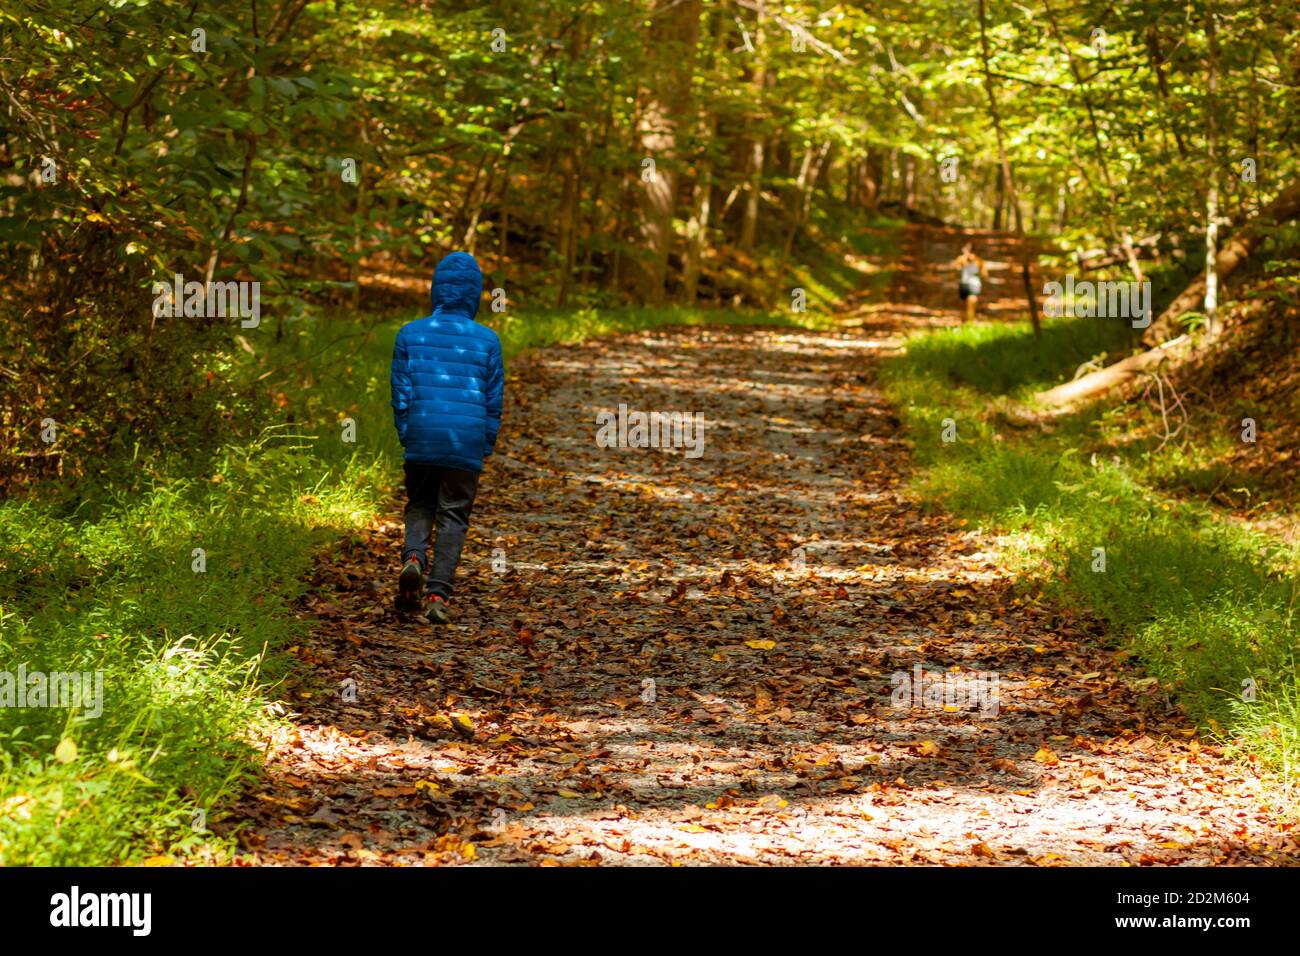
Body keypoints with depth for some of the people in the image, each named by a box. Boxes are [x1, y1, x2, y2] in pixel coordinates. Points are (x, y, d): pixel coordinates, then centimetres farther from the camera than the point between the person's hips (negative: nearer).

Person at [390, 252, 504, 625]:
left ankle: (413, 556, -10)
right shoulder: (487, 340, 1)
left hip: (422, 439, 1)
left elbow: (401, 391, 3)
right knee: (453, 515, 6)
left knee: (420, 504, 19)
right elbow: (494, 399, 5)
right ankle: (438, 594, -2)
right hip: (467, 441, 0)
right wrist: (487, 444, 15)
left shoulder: (411, 334, 0)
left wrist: (405, 435, 13)